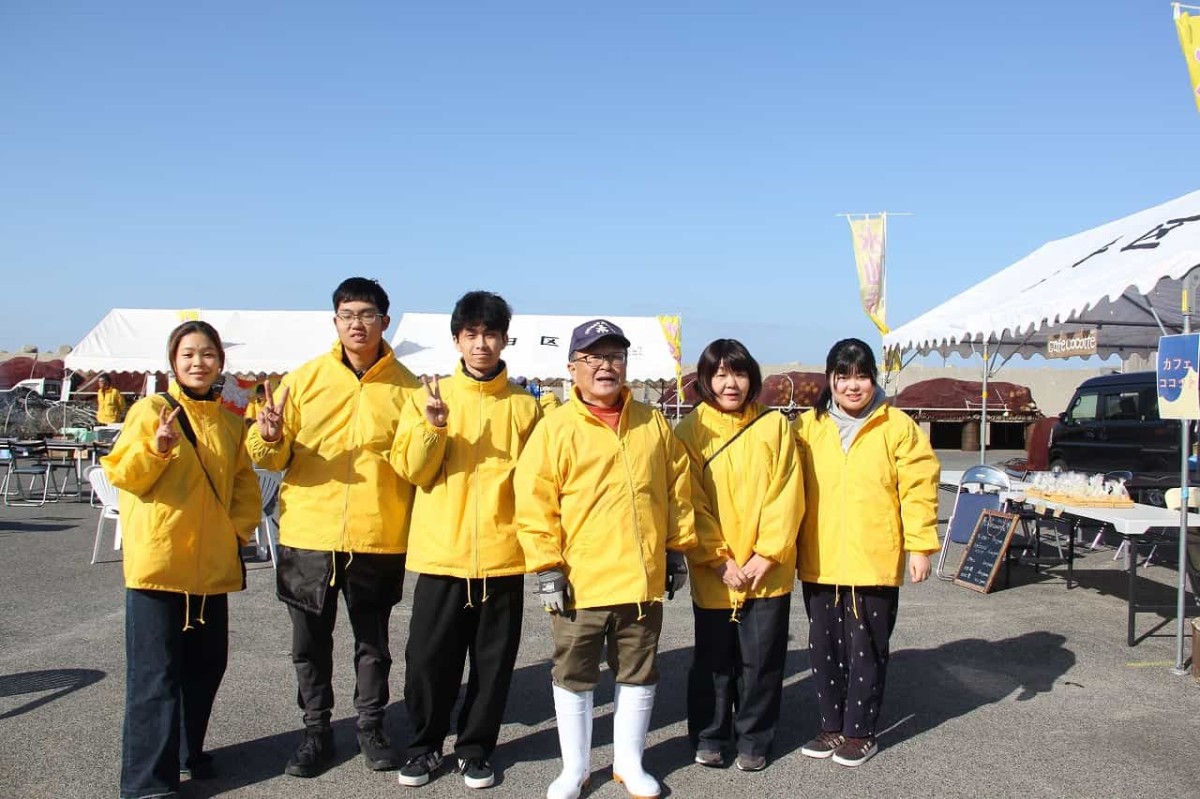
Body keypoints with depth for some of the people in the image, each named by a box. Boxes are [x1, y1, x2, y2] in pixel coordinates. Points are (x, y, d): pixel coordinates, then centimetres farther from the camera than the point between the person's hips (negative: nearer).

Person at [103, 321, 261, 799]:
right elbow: (120, 473, -9)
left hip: (212, 565, 6)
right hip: (158, 562, -6)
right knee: (155, 673, -4)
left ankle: (188, 752, 33)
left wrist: (239, 528, 0)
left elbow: (244, 483, 15)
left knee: (206, 664, 15)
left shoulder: (229, 423, 10)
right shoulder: (150, 410, -5)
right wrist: (156, 448, -26)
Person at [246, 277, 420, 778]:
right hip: (309, 534, 1)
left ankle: (371, 726, 28)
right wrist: (269, 438, -18)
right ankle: (316, 731, 26)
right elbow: (272, 458, 3)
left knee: (373, 642, 12)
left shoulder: (405, 386, 0)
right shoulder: (304, 379, 1)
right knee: (310, 642, 10)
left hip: (379, 539, -1)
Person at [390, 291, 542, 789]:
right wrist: (433, 426, -18)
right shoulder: (429, 396, 4)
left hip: (502, 556, 1)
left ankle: (475, 749, 25)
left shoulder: (525, 406, 4)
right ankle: (425, 746, 24)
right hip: (441, 553, 0)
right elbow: (411, 470, -2)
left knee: (493, 661, 8)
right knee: (428, 657, 4)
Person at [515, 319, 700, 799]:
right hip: (579, 582, -3)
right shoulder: (556, 428, -6)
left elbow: (678, 488, 11)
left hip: (644, 580, 3)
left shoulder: (652, 423, 6)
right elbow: (535, 503, -8)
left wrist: (678, 549, 10)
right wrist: (547, 567, -12)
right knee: (574, 677, 10)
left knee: (639, 674, 15)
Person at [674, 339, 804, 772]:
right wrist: (720, 561, -12)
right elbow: (690, 505, -5)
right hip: (713, 574, 0)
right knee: (713, 660, 10)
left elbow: (786, 497, -5)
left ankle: (753, 741, 24)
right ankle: (709, 738, 27)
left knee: (761, 661, 8)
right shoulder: (690, 432, -2)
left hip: (768, 572, 0)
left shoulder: (775, 426, 0)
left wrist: (764, 557, -11)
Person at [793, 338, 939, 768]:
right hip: (819, 563, 3)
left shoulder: (897, 427, -3)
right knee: (823, 648, 12)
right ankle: (831, 726, 27)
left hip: (875, 563, -3)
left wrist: (921, 546, -8)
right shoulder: (809, 426, 5)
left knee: (866, 649, 6)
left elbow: (918, 488, -4)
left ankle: (860, 732, 21)